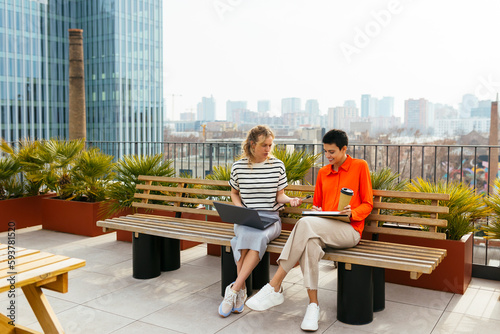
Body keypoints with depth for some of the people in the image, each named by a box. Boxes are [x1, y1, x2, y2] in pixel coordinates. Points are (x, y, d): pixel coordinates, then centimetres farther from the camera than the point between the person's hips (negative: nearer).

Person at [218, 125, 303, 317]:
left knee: (259, 236, -36)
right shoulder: (238, 167, 6)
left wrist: (290, 200, -14)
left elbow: (279, 196, 8)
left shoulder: (277, 166, 5)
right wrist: (240, 210, 2)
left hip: (270, 218, 0)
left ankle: (234, 289, -32)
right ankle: (241, 291, -29)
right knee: (246, 235, -36)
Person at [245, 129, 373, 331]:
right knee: (311, 241, -35)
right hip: (323, 229, 4)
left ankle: (274, 287, -32)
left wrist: (351, 213, -15)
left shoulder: (360, 166, 7)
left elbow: (367, 204, 5)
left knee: (306, 224, -33)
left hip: (349, 230, -4)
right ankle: (313, 304, -27)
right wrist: (315, 210, 2)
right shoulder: (323, 172, 21)